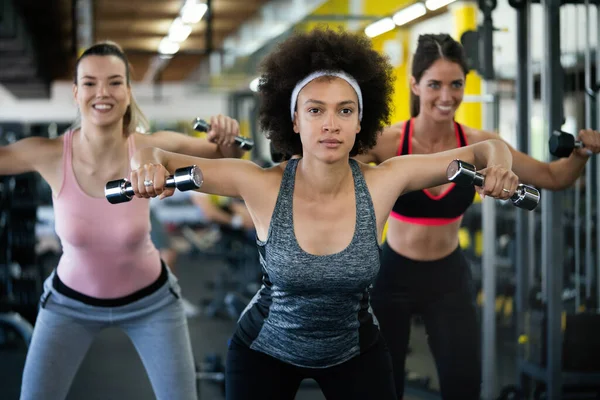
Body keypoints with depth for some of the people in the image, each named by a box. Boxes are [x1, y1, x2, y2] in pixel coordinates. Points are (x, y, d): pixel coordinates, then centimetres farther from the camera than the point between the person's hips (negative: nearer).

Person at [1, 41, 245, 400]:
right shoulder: (48, 155, -24)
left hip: (150, 299, 0)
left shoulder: (152, 149, -23)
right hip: (71, 301, 0)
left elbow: (226, 157, -9)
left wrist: (227, 139, -32)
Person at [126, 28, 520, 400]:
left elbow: (484, 150, -13)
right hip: (266, 351, -1)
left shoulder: (382, 182, -21)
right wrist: (147, 165, -43)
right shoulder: (263, 185, -24)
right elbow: (154, 159, -20)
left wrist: (498, 164, -36)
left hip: (356, 351, 1)